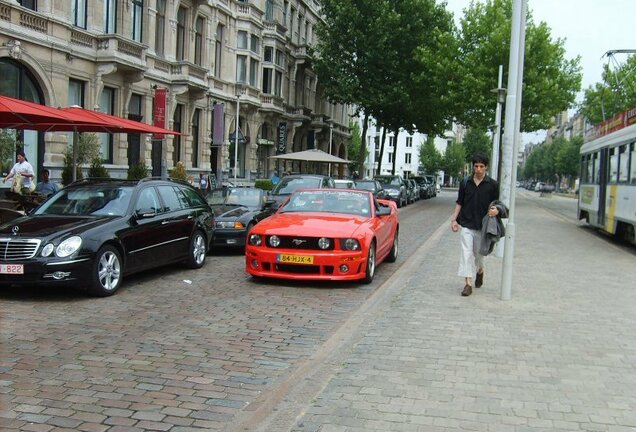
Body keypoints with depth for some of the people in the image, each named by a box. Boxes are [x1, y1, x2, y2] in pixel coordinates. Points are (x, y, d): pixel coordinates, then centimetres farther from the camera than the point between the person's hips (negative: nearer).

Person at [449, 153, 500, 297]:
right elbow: (459, 203, 8)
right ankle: (468, 283, -6)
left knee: (478, 252, 13)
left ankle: (480, 271, 44)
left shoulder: (492, 185, -2)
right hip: (465, 224, 0)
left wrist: (495, 210, -19)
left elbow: (496, 204, 4)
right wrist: (454, 219, 0)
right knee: (466, 252, -7)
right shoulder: (465, 182, 2)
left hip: (482, 225, 0)